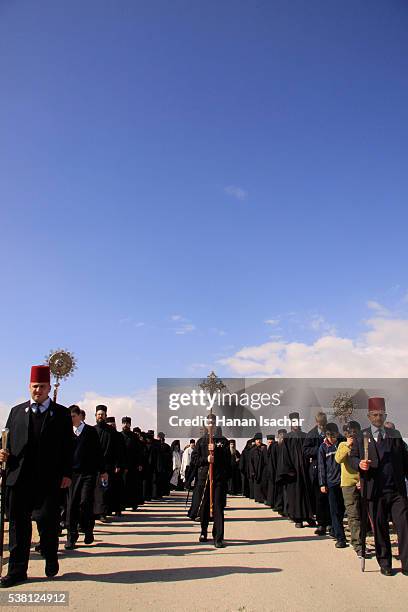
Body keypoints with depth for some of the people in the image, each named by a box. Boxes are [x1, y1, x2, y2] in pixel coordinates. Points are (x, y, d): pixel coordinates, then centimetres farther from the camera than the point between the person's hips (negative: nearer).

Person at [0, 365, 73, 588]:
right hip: (19, 477, 2)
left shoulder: (61, 413, 5)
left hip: (49, 479, -2)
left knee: (48, 522, 3)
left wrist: (67, 473, -4)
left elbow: (67, 446, 2)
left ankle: (51, 560, 27)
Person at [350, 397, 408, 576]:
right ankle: (385, 564, 21)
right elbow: (352, 457, 6)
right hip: (375, 491, -1)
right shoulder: (361, 437, 5)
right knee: (380, 528, 7)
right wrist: (359, 464, -16)